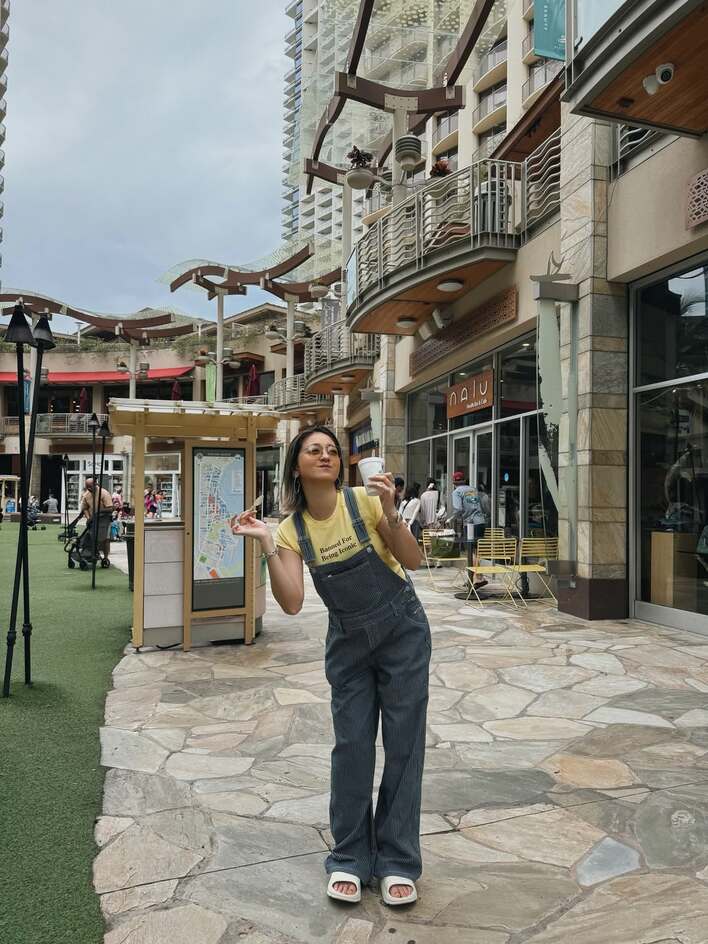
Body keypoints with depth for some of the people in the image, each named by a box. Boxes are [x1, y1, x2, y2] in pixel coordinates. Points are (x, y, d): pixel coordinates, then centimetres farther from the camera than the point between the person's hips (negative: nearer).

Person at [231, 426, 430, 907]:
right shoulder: (292, 530, -9)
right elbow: (292, 603, -19)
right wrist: (266, 544, -24)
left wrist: (390, 512, -31)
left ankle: (398, 862, 17)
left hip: (402, 632, -2)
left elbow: (413, 561, -17)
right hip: (348, 642, 2)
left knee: (403, 742, 3)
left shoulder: (364, 502, -16)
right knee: (351, 745, 4)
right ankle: (349, 859, 21)